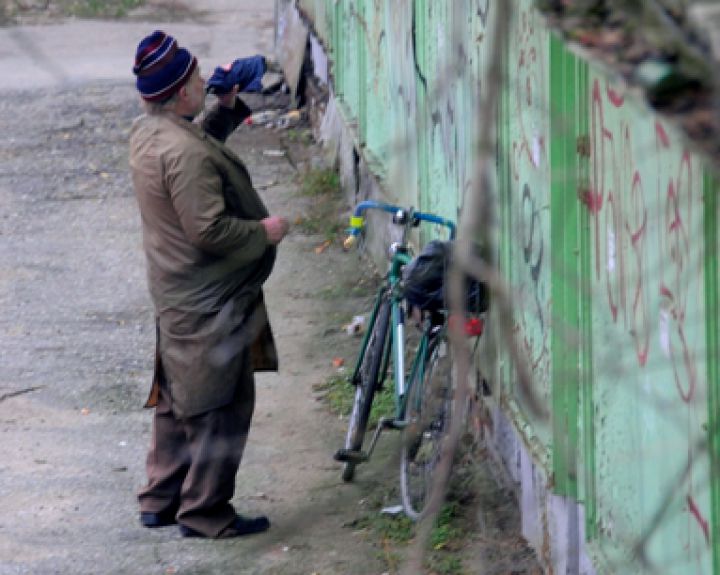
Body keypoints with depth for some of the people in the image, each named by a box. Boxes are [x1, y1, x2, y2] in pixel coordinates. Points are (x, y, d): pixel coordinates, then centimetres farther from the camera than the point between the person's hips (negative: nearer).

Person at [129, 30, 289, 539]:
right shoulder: (184, 153, -28)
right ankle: (204, 512, 9)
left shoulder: (148, 133, 4)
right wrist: (264, 233, -14)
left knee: (178, 401, 20)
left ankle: (160, 501, 29)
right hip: (210, 305, -10)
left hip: (177, 298, 10)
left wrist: (228, 107, 13)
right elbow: (210, 229, -29)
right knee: (222, 408, 1)